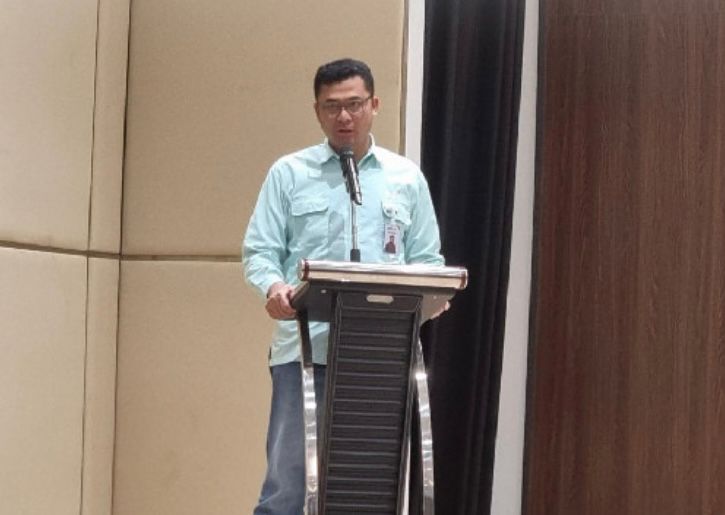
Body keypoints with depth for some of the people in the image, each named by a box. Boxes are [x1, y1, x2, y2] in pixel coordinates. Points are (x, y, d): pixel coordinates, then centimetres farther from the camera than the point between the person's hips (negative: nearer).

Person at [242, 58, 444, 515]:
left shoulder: (407, 177, 15)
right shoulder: (289, 173, 9)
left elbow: (427, 258, 14)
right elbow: (259, 251, 4)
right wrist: (274, 287, -18)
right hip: (306, 346, -2)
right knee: (290, 474, -7)